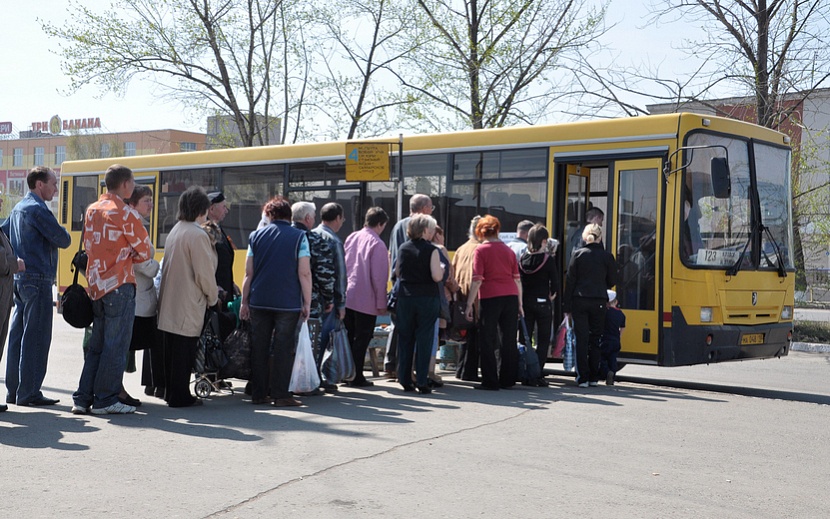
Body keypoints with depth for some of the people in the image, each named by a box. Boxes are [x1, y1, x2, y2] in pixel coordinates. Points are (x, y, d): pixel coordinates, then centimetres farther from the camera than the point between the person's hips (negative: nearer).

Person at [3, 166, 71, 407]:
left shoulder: (18, 208, 16)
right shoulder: (37, 209, -13)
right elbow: (63, 240, -15)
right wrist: (59, 233, 6)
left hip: (20, 277, 10)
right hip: (38, 280, -10)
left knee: (18, 336, 12)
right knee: (36, 337, -6)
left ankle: (13, 391, 17)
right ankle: (29, 392, -5)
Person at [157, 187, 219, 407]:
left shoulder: (175, 231, 12)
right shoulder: (197, 234, -15)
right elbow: (204, 272, -16)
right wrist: (212, 297, 1)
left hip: (169, 302, 9)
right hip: (189, 304, -9)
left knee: (172, 349, 14)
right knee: (185, 350, -2)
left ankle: (171, 392, 21)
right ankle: (180, 396, 4)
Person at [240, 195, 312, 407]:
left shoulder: (256, 236, 7)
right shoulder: (299, 236, -1)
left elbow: (249, 273, 6)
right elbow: (304, 273, -7)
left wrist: (244, 302, 12)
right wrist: (307, 303, -1)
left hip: (259, 301, 3)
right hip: (288, 302, -3)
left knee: (259, 348, 9)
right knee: (283, 348, 1)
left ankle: (259, 393, 13)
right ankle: (280, 395, 0)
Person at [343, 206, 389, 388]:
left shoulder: (351, 238, 7)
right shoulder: (377, 244, -14)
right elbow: (379, 276, -15)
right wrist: (381, 302, -8)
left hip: (347, 296, 6)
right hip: (366, 300, -6)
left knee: (348, 337, 15)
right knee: (362, 339, 1)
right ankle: (356, 377, 3)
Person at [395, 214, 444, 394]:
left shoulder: (403, 248, 5)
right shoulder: (431, 250, -9)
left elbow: (397, 273, 13)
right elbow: (437, 276, -14)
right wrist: (441, 268, 6)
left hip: (405, 297, 4)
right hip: (427, 298, -4)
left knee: (405, 339, 10)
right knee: (424, 339, 1)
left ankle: (405, 381, 12)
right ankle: (422, 382, -1)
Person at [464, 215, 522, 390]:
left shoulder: (481, 250, -1)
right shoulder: (508, 250, 13)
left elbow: (477, 280, -7)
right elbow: (517, 279, 12)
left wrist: (469, 305, -5)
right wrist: (520, 304, 18)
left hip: (490, 297, -4)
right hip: (511, 296, 4)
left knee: (488, 341, 3)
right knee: (509, 340, 10)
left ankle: (490, 381, 3)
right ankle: (507, 380, 15)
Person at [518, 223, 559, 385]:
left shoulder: (522, 258, 1)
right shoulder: (548, 259, -10)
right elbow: (555, 284, -8)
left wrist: (521, 299, 15)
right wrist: (551, 295, 10)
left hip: (525, 302, 4)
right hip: (542, 303, -4)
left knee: (524, 339, 10)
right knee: (543, 341, 3)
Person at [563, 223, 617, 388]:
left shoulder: (578, 254, -2)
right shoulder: (607, 256, 0)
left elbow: (570, 281, -2)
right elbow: (612, 281, 6)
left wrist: (566, 306, 2)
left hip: (579, 301, -1)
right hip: (599, 302, 1)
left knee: (581, 340, 2)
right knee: (595, 340, 10)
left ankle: (583, 378, 0)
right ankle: (593, 377, 13)